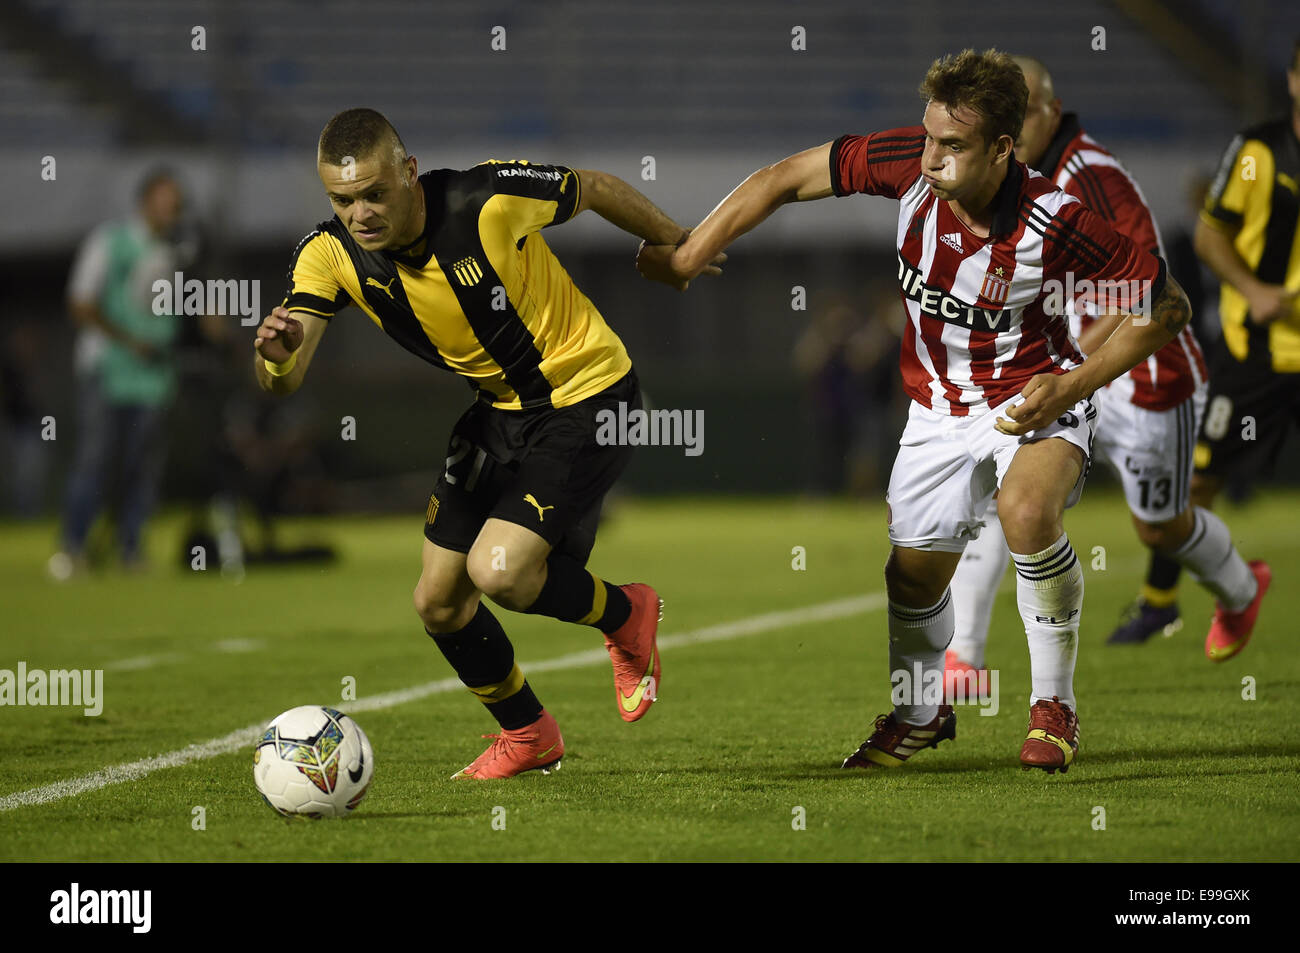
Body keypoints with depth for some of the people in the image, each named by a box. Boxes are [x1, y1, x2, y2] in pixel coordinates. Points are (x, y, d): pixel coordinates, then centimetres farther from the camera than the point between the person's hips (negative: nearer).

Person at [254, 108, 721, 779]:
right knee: (438, 600, 5)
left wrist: (675, 245, 9)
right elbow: (281, 383, -23)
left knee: (498, 571, -22)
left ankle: (624, 615, 10)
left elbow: (596, 190, -7)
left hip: (588, 392, -6)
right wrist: (276, 352, -47)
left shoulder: (490, 197, -27)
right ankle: (527, 735, 31)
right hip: (498, 409, 6)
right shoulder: (330, 254, -14)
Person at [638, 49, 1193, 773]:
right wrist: (686, 258, -10)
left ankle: (1055, 705, -13)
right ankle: (921, 713, 39)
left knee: (1027, 509, -33)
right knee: (913, 576, 7)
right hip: (939, 406, 4)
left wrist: (1072, 387, -25)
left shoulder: (1056, 225, -29)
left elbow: (1168, 306, -18)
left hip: (1035, 397, -4)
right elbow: (787, 179, -9)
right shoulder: (911, 165, -21)